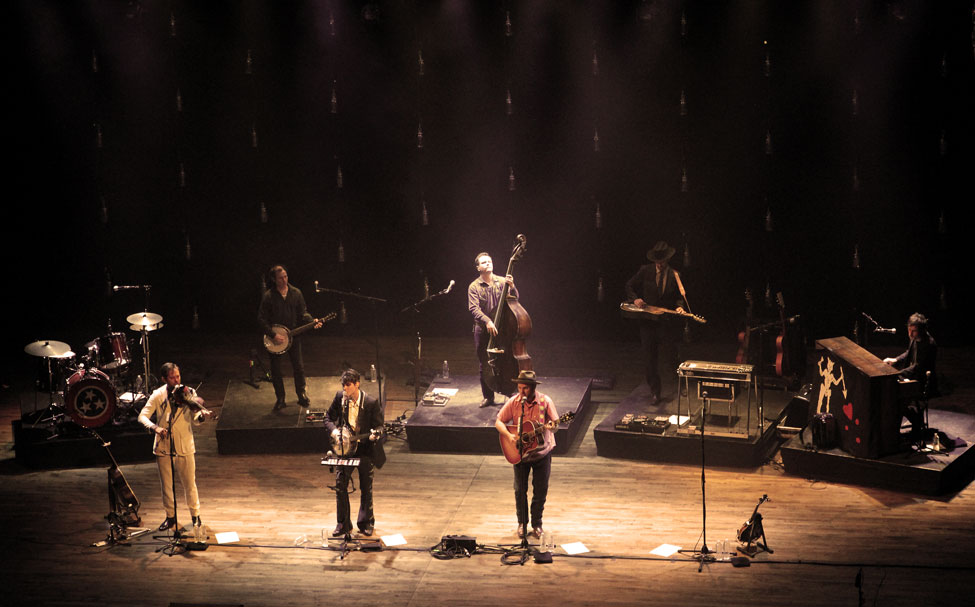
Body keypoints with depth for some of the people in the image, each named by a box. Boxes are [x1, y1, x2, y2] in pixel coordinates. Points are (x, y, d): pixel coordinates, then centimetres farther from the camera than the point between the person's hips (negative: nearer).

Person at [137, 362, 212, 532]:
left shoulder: (187, 393, -5)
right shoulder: (158, 395, -5)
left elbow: (195, 421, -8)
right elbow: (142, 416, -9)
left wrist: (201, 416, -31)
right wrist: (154, 427, -28)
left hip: (185, 447, -1)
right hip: (163, 447, 1)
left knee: (190, 484, 7)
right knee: (167, 486, 11)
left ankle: (195, 515, 25)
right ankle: (170, 516, 29)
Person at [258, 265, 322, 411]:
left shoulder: (296, 293, 1)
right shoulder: (268, 296, -9)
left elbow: (303, 312, 6)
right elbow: (262, 318, -8)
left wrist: (312, 322, -13)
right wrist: (273, 335, -17)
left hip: (293, 335, 2)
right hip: (276, 338, -2)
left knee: (299, 367, 6)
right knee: (275, 370, 4)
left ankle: (301, 396, 21)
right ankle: (280, 399, 17)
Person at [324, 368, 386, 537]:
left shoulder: (371, 403, -15)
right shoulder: (340, 397, -5)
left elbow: (379, 425, -6)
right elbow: (328, 418, 8)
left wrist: (376, 433, -29)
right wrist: (333, 430, -12)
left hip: (365, 449, -3)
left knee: (366, 488, 8)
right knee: (340, 485, -3)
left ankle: (366, 523, 25)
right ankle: (343, 524, 10)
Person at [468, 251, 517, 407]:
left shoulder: (502, 282, 2)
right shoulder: (474, 287, -3)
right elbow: (474, 308, -14)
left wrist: (512, 287, -27)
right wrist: (487, 321, -29)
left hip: (502, 329, 0)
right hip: (483, 330, 0)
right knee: (484, 365, 7)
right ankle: (488, 396, 20)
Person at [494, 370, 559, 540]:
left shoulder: (545, 401, -10)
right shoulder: (513, 402, -7)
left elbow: (555, 421, -9)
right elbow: (499, 422, -4)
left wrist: (550, 426, -33)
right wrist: (509, 435, -21)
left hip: (541, 451, -1)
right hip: (519, 452, 1)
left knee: (541, 490, 5)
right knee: (520, 490, 6)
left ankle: (536, 524, 22)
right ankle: (522, 524, 23)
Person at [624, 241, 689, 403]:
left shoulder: (674, 275, 0)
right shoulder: (645, 271, 0)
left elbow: (680, 296, 7)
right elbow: (629, 286, 9)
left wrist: (680, 307, -13)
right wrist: (635, 299, -8)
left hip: (666, 320, -1)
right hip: (647, 319, 1)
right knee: (650, 356, 5)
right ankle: (654, 391, 16)